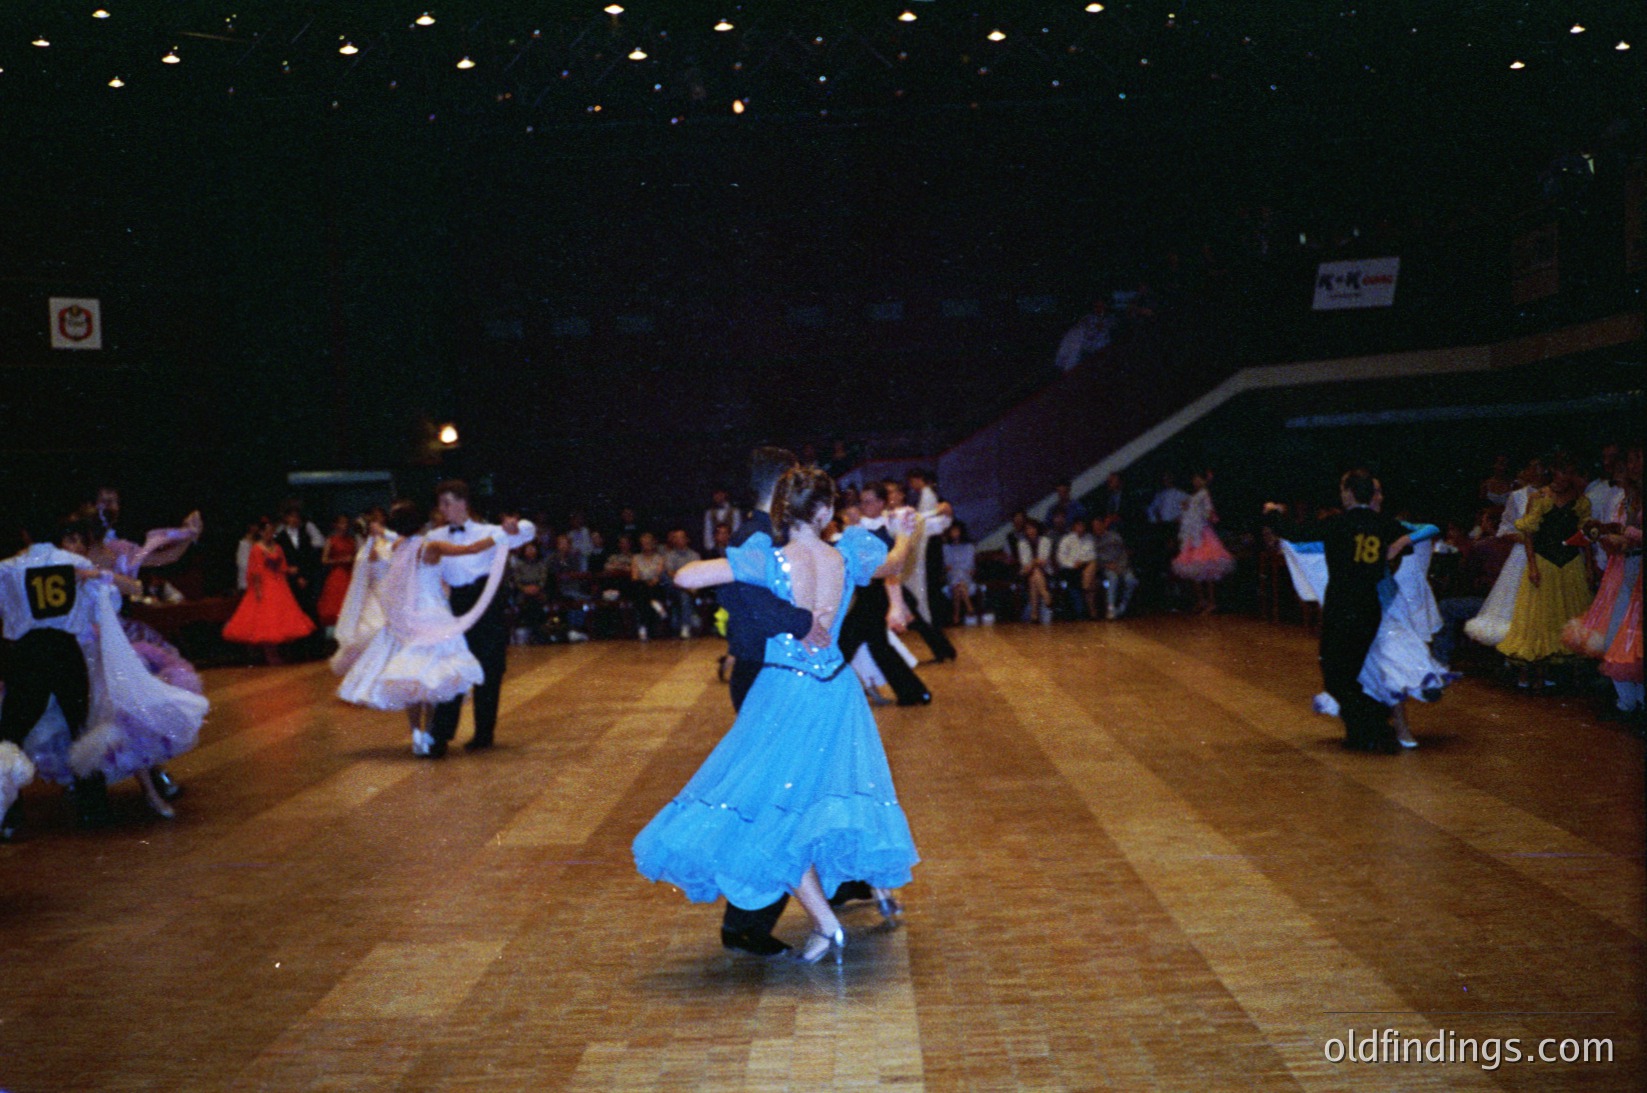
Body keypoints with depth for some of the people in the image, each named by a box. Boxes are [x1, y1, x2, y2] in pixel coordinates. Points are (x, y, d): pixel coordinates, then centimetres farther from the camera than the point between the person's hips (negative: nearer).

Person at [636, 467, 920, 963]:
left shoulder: (769, 562, -18)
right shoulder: (847, 557, -5)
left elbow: (686, 577, -23)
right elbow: (893, 566, 18)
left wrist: (720, 567, 0)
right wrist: (903, 535, 41)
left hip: (784, 695, -5)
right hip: (836, 692, 5)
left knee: (772, 812, 2)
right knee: (841, 789, 23)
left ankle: (825, 923, -3)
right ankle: (880, 886, 32)